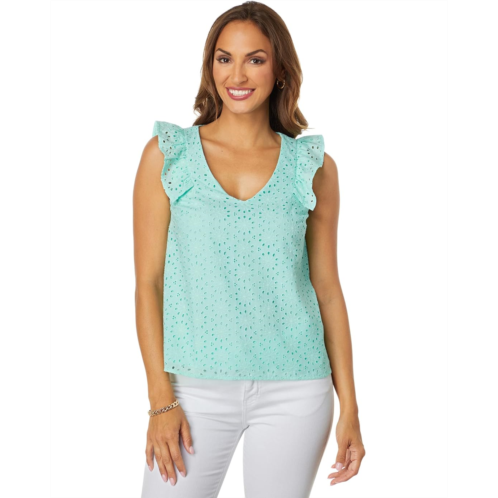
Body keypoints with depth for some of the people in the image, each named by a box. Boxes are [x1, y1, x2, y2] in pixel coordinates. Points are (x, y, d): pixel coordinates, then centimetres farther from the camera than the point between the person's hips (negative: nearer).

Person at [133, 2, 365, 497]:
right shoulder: (167, 154, 0)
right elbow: (148, 282, -1)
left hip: (294, 392, 1)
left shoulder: (313, 167, 2)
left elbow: (327, 288, 6)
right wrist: (161, 399, -6)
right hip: (197, 387, -1)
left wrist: (350, 408, 5)